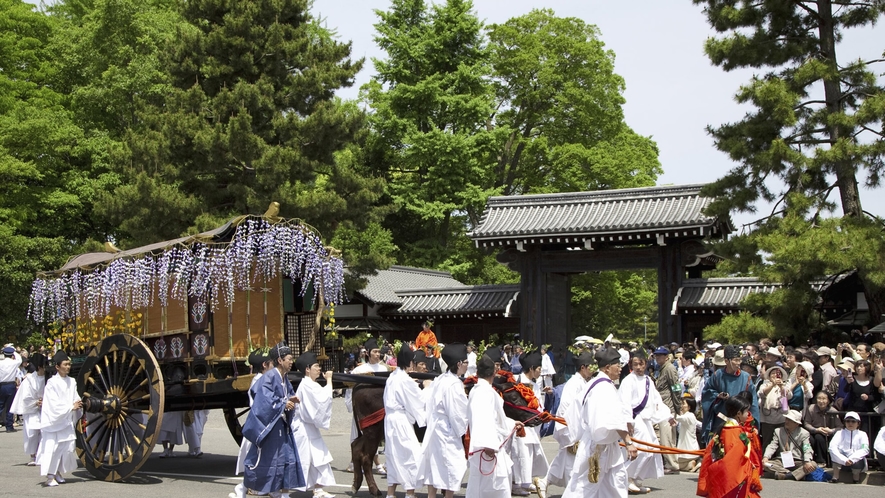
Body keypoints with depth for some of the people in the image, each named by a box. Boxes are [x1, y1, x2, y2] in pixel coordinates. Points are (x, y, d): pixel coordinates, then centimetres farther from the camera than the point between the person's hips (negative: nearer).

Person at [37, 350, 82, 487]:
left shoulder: (72, 382, 6)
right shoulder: (52, 383, -10)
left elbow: (75, 398, 6)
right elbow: (55, 404, -15)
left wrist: (78, 404, -15)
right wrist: (71, 407, -17)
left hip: (67, 420, 5)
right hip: (53, 420, -5)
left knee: (67, 447, 3)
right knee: (52, 447, -8)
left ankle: (58, 472, 18)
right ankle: (50, 476, -4)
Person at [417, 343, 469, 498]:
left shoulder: (439, 380, 7)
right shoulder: (454, 384, -20)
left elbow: (427, 405, 11)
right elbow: (458, 413, -17)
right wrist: (462, 431, -3)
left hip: (434, 429, 9)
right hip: (448, 432, -9)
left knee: (434, 469, 13)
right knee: (452, 468, 0)